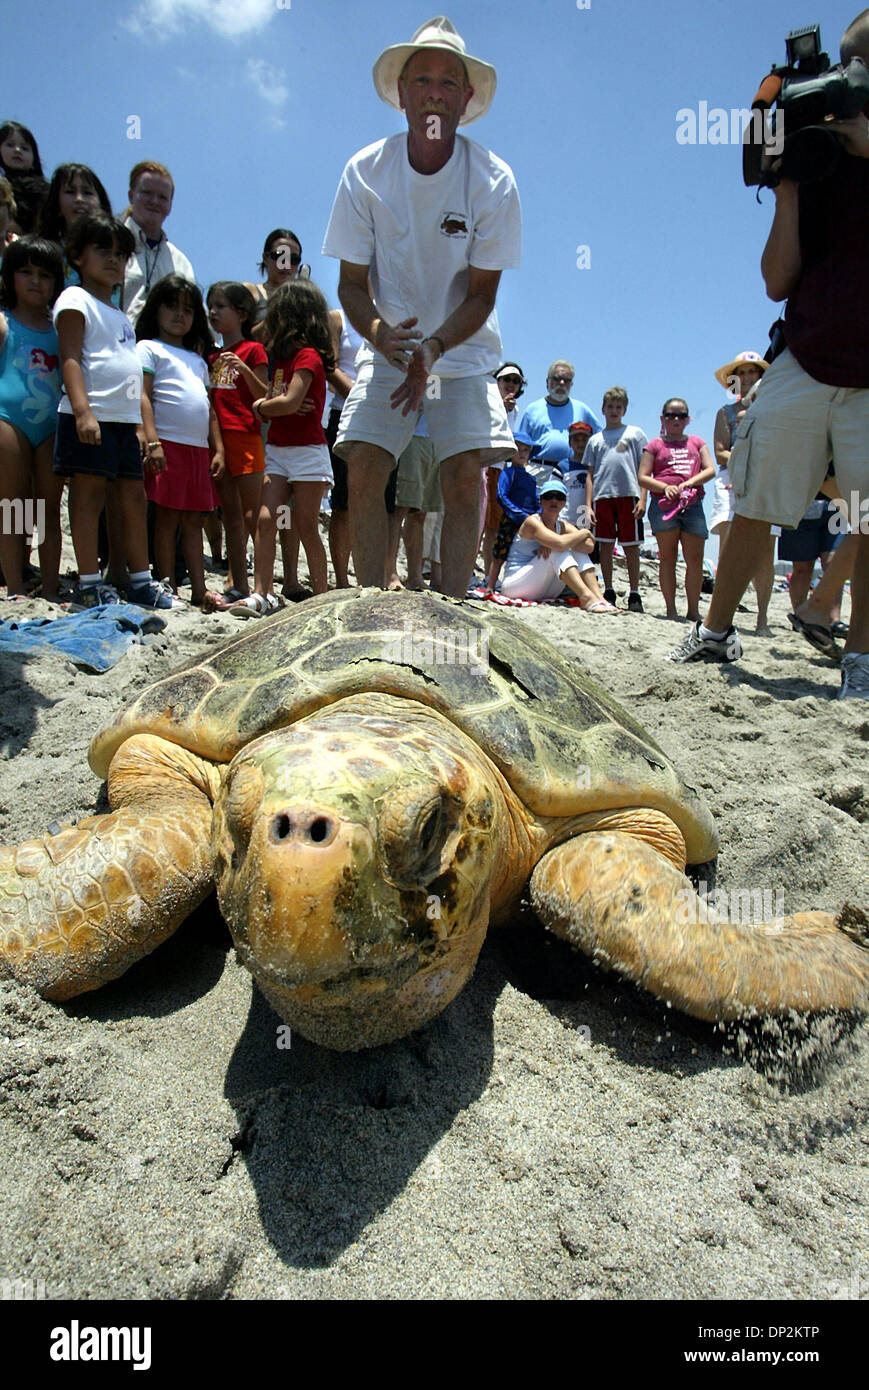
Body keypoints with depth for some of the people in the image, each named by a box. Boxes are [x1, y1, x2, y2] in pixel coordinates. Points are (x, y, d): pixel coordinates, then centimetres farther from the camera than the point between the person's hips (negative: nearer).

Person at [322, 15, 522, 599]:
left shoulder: (492, 179, -10)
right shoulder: (365, 171, -7)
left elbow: (481, 294, -10)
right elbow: (352, 283, -5)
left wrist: (433, 347, -27)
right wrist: (377, 331, -27)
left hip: (464, 351, -1)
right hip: (389, 348, 1)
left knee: (464, 472, -16)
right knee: (364, 468, -14)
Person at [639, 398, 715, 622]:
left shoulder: (697, 442, 20)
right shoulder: (655, 445, 13)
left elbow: (710, 470, 9)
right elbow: (643, 477, 4)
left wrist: (689, 482, -9)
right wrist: (665, 487, -12)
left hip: (693, 505, 2)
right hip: (664, 504, -2)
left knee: (695, 559, -3)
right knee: (667, 558, -1)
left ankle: (694, 610, 3)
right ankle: (671, 609, 3)